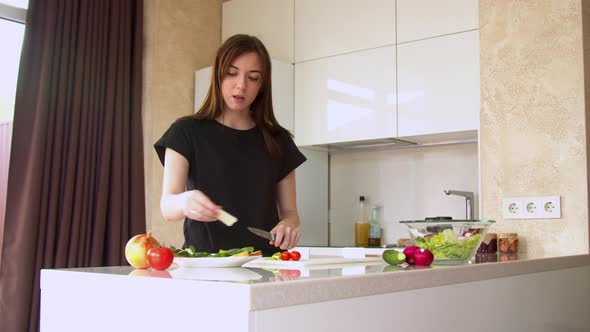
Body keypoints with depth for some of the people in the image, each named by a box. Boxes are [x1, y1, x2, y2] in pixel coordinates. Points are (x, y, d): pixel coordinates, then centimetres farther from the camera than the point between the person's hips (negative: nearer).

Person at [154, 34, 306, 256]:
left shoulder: (278, 141, 12)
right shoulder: (187, 132, 5)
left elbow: (289, 211, 15)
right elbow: (167, 206, -4)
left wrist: (289, 225, -8)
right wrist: (185, 202, -26)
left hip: (263, 263, 3)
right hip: (204, 261, -2)